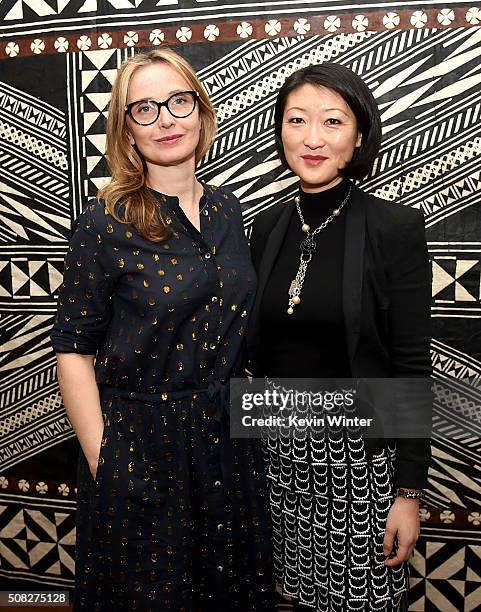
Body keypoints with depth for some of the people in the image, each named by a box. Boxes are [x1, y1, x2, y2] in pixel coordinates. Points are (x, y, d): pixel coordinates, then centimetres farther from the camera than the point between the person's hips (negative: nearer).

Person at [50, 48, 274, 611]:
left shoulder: (227, 209, 3)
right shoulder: (105, 226, -13)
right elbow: (73, 350, -10)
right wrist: (102, 463, -12)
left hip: (229, 435, 5)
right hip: (140, 445, -4)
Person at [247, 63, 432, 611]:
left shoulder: (396, 227, -12)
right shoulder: (268, 226, 2)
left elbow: (412, 367, -11)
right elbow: (259, 346, 8)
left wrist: (409, 492, -9)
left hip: (361, 452, -3)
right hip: (281, 447, 4)